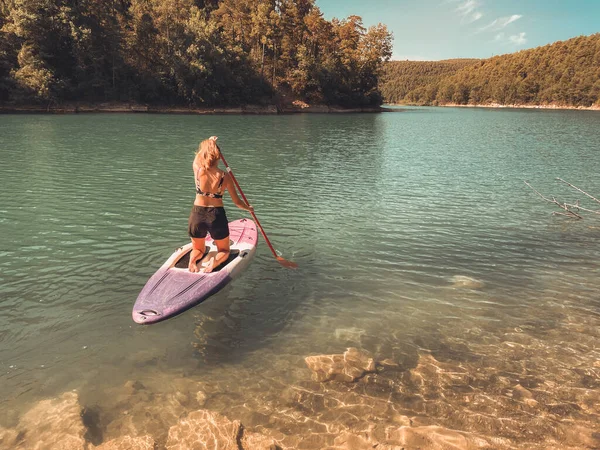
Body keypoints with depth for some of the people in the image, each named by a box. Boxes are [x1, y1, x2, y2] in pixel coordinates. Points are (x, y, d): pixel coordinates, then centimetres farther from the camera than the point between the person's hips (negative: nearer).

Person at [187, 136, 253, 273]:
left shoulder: (197, 169, -8)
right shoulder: (225, 176, -10)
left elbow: (198, 155, 19)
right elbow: (237, 202, 0)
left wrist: (209, 142, 31)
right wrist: (249, 208, 20)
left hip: (197, 215, 2)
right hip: (217, 216, -2)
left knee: (198, 249, 26)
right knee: (224, 251, 22)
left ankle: (193, 259, -10)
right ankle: (215, 261, -13)